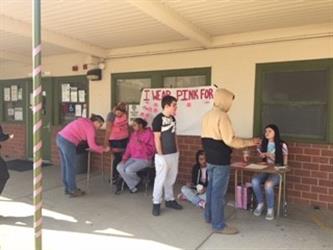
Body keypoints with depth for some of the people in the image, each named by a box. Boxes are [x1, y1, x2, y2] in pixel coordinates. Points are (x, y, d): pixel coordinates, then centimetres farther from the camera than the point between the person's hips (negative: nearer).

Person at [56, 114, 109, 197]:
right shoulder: (90, 127, -7)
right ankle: (73, 190, 12)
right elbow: (92, 146, -7)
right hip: (67, 142, -9)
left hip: (60, 138, 9)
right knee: (71, 167, 2)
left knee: (65, 166, 16)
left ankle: (67, 188, 27)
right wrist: (104, 149, 5)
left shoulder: (85, 121, 18)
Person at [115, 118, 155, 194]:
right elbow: (129, 147, 12)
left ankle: (138, 182, 6)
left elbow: (151, 150, -16)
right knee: (119, 167, -15)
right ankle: (132, 186, -5)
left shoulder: (149, 134, -12)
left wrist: (141, 144, -28)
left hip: (144, 160, -7)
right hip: (133, 158, 7)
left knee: (129, 170, -27)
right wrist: (125, 157, -1)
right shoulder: (134, 134, 9)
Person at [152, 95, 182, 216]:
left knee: (171, 179, 16)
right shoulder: (158, 119, -14)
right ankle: (156, 203, 14)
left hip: (174, 154, 7)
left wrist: (177, 150, 14)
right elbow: (157, 138, -14)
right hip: (163, 155, -7)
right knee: (160, 179, 1)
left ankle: (169, 200, 30)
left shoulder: (173, 119, 9)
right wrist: (160, 155, -15)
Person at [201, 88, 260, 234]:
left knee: (211, 188, 19)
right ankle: (219, 225, 9)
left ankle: (209, 216, 32)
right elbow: (230, 141, -21)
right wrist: (249, 142, -11)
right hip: (221, 161, -9)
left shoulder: (207, 116, 10)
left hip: (210, 159, 9)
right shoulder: (222, 116, -18)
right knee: (219, 192, -1)